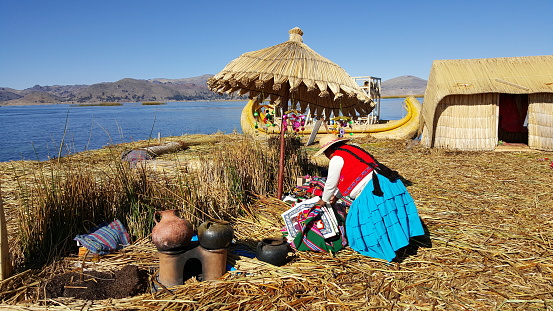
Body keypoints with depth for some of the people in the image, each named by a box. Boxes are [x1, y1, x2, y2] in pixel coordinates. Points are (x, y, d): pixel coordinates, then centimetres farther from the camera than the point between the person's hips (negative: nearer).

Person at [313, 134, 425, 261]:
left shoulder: (336, 159, -3)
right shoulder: (352, 149, 24)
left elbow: (331, 184, 5)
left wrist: (324, 200, 23)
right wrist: (336, 196, 35)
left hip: (371, 188, -9)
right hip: (387, 182, 9)